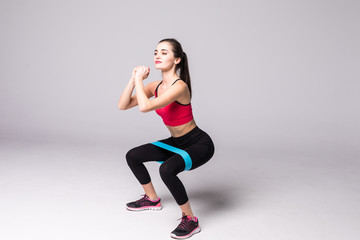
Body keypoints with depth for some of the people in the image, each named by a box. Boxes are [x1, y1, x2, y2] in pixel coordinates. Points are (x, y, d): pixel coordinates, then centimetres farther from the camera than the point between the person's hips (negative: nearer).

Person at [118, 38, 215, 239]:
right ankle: (152, 200, 31)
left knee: (167, 169, -35)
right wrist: (134, 79, -12)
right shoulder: (155, 86, 0)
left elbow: (145, 107, -37)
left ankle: (190, 220, -15)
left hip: (199, 144, -9)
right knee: (132, 156, 11)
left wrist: (139, 79, -21)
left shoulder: (179, 86, -26)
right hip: (177, 143, 9)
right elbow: (123, 105, -2)